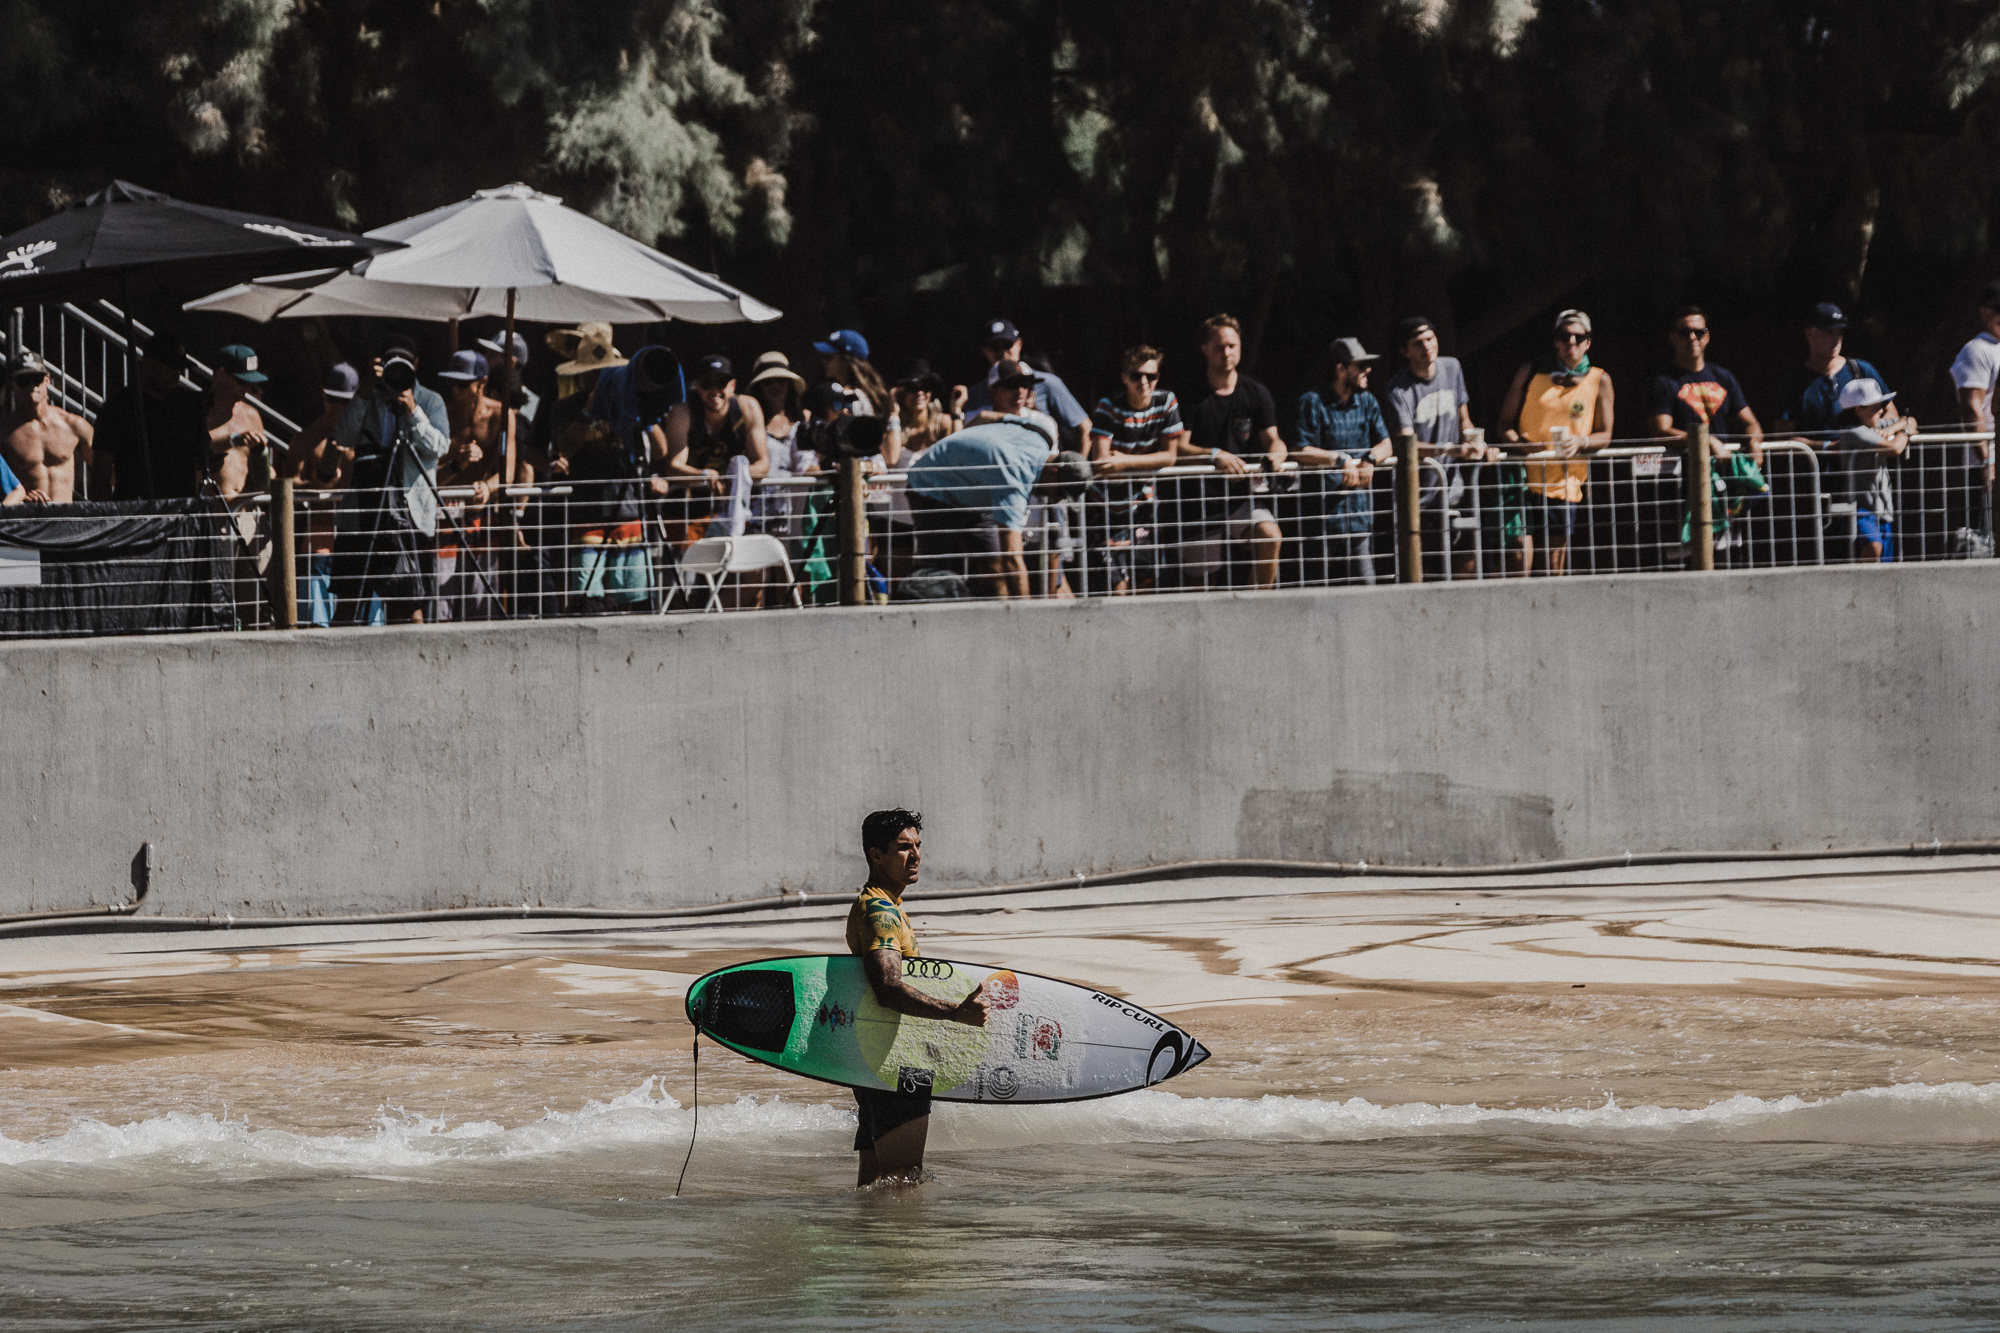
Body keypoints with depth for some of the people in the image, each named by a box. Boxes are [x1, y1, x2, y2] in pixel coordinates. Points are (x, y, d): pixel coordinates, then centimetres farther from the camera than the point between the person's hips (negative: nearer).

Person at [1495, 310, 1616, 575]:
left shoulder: (1599, 381, 7)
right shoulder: (1530, 373, 7)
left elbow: (1605, 435, 7)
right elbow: (1505, 423, 8)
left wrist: (1580, 442, -15)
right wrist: (1520, 443, -14)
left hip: (1565, 482, 1)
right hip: (1524, 479, -1)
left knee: (1555, 569, 4)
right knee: (1519, 560, -13)